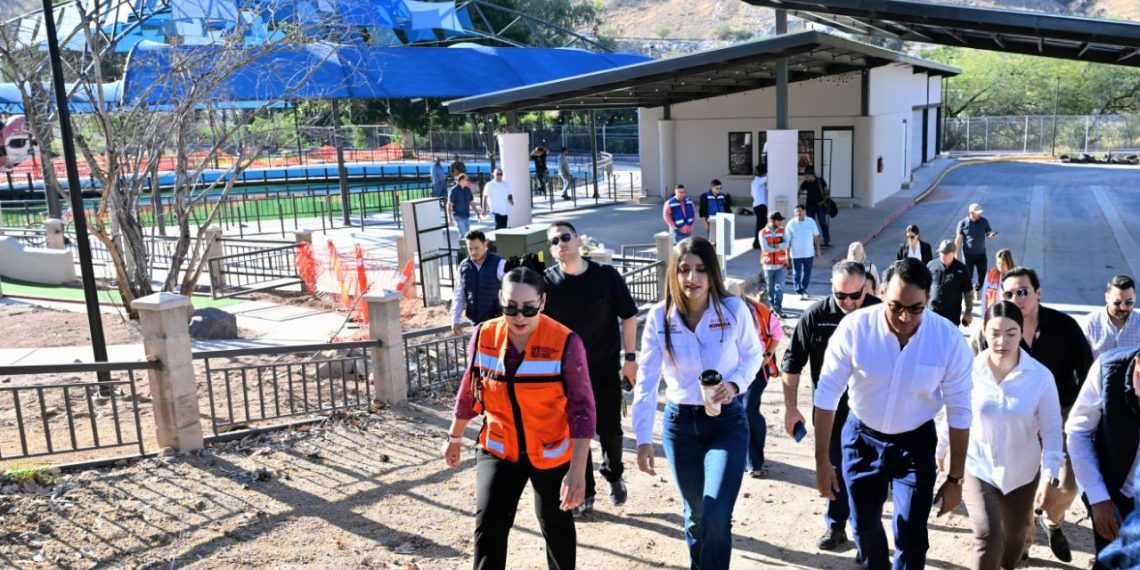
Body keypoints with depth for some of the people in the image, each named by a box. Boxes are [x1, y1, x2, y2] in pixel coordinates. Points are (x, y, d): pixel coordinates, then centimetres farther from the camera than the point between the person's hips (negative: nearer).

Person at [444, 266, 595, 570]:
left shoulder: (566, 343, -22)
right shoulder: (484, 336, -10)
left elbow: (581, 407, -19)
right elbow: (469, 390, 6)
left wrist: (577, 469, -24)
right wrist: (455, 437, 16)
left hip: (552, 453, -2)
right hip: (498, 451, 2)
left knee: (555, 523, 19)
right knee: (488, 526, -11)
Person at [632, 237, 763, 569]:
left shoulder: (734, 310, -12)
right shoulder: (659, 317, -11)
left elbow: (753, 354, 5)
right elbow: (646, 381, -10)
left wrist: (735, 384, -15)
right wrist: (643, 438, -14)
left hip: (726, 422, -1)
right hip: (679, 423, 2)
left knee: (716, 517, -14)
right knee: (695, 513, 17)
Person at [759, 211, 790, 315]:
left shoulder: (782, 231, 3)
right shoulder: (763, 233, -5)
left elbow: (787, 244, -10)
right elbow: (765, 248, -15)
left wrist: (776, 245, -22)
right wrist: (780, 247, -9)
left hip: (781, 265, 0)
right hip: (768, 265, 0)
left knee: (779, 287, -11)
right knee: (770, 288, 12)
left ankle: (778, 308, -6)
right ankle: (771, 306, 30)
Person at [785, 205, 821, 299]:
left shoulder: (811, 221, -3)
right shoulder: (791, 224, -8)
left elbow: (816, 236, 4)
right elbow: (788, 241, -6)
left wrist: (817, 250, 3)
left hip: (809, 253, 2)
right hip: (796, 254, -2)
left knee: (807, 273, 12)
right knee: (796, 274, 2)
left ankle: (803, 289, 29)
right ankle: (799, 291, 10)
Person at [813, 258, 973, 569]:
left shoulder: (949, 339, -20)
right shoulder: (854, 327, -22)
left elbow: (959, 412, -9)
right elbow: (828, 393, -13)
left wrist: (956, 478, -4)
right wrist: (822, 460, -10)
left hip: (916, 442, -1)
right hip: (862, 438, 1)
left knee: (911, 538, -2)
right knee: (864, 525, 18)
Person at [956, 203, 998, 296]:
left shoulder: (984, 221, -4)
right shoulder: (963, 223, -9)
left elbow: (988, 234, 3)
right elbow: (958, 239, -5)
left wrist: (992, 235, -23)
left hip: (981, 253, 2)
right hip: (968, 254, -2)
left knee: (982, 275, 9)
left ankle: (977, 289, 37)